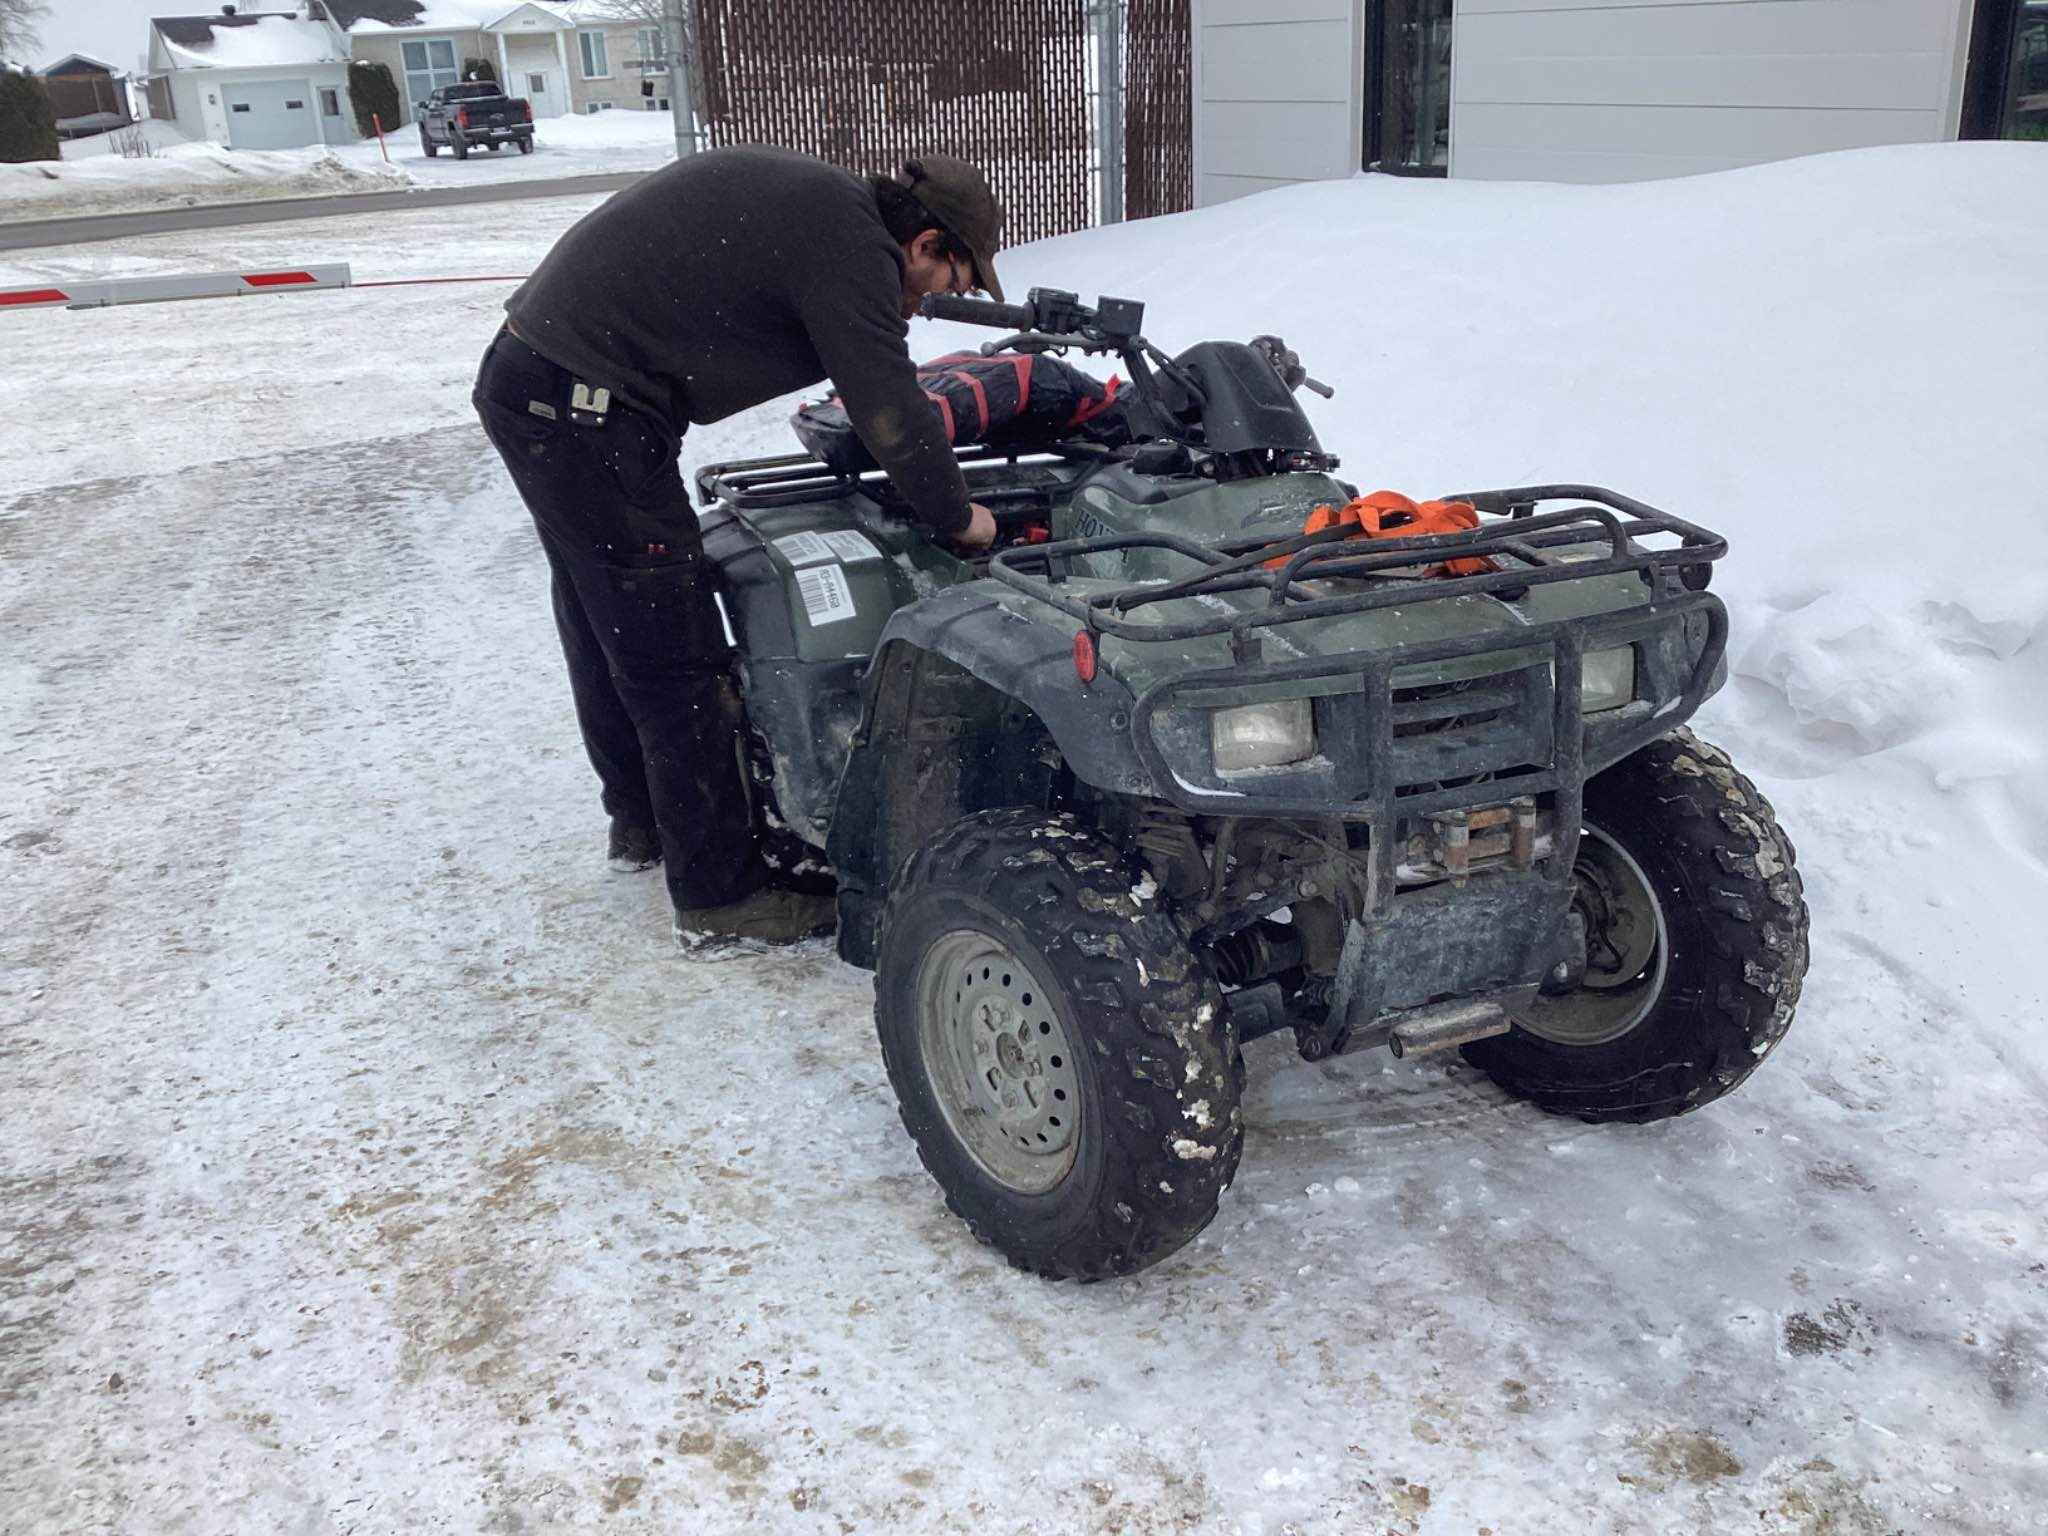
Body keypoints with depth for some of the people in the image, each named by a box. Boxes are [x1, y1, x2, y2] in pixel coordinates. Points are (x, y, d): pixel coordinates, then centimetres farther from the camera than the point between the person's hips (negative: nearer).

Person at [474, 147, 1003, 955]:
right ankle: (721, 898, 8)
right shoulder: (849, 240, -14)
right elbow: (890, 409, -15)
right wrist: (956, 516, 0)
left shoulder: (813, 199, 16)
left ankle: (642, 820, 42)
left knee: (605, 630, 23)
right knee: (674, 655, -2)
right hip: (587, 414, -11)